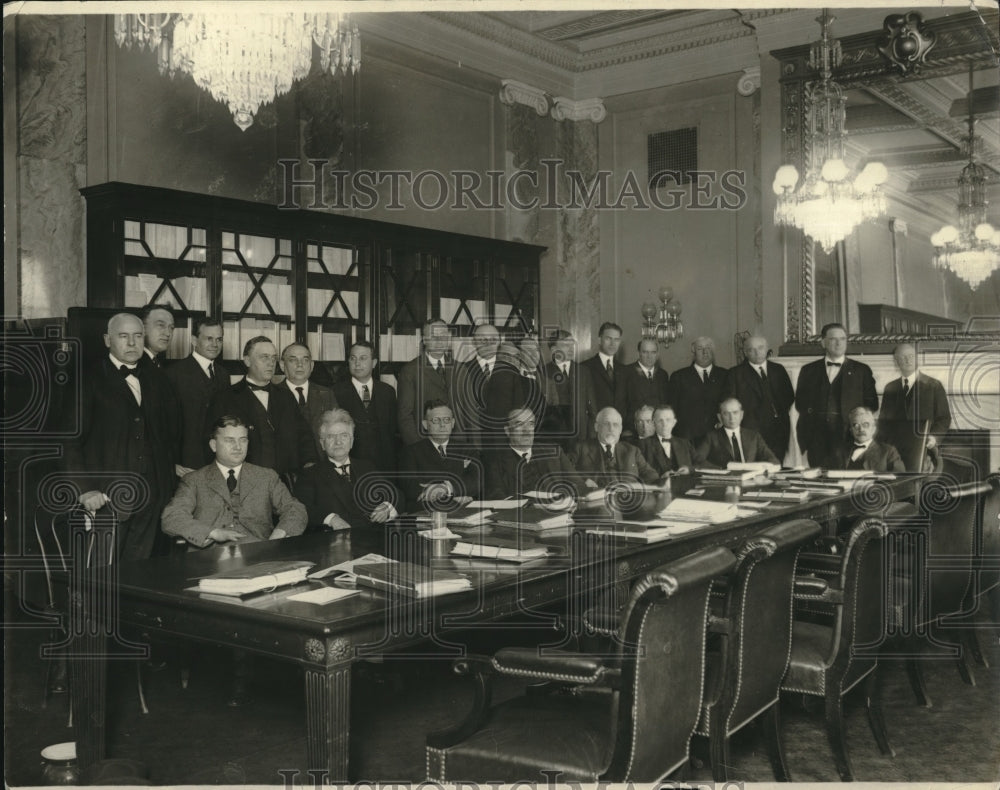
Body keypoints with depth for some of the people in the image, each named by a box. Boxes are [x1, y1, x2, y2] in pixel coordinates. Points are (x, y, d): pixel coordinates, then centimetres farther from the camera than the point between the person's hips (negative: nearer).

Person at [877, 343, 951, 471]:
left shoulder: (933, 386, 6)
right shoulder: (890, 388, 16)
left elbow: (944, 418, 7)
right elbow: (883, 420, 17)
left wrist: (934, 436, -10)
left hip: (921, 450, -2)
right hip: (893, 450, 3)